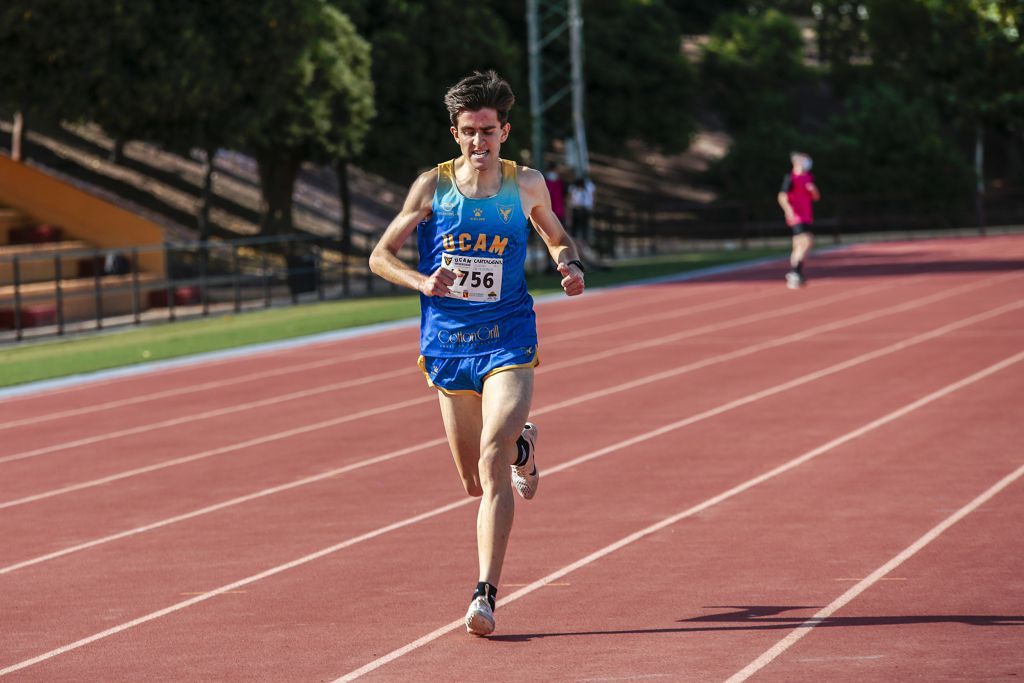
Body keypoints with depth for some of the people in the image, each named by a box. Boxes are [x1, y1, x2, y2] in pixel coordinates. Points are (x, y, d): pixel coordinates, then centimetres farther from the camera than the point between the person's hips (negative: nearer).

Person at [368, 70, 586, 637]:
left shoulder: (526, 185, 1)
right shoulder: (432, 186, -1)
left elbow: (557, 237, 20)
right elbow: (380, 256, 4)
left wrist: (569, 265, -3)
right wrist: (421, 282, -16)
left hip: (507, 339, -2)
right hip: (447, 342, 2)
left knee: (492, 460, -21)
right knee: (476, 481, 10)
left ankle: (486, 594, -22)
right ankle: (520, 444, 47)